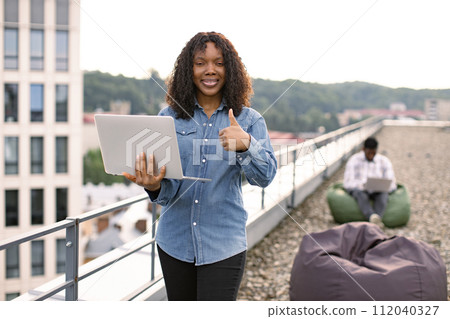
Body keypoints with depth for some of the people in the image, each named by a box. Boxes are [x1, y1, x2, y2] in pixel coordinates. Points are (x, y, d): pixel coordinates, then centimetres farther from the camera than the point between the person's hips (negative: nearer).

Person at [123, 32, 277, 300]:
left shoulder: (249, 120, 0)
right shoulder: (169, 117, 2)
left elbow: (265, 176, -13)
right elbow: (167, 191, -3)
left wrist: (245, 144, -33)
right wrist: (155, 185, -28)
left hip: (223, 245, -2)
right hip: (175, 242, 2)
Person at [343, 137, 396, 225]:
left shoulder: (384, 161, 4)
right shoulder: (354, 160, -2)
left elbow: (391, 184, -1)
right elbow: (348, 182, -10)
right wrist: (362, 185, -29)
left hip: (378, 191, 2)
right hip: (358, 189, -2)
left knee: (383, 194, -34)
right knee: (361, 195, -37)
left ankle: (375, 222, -54)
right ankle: (373, 218, -62)